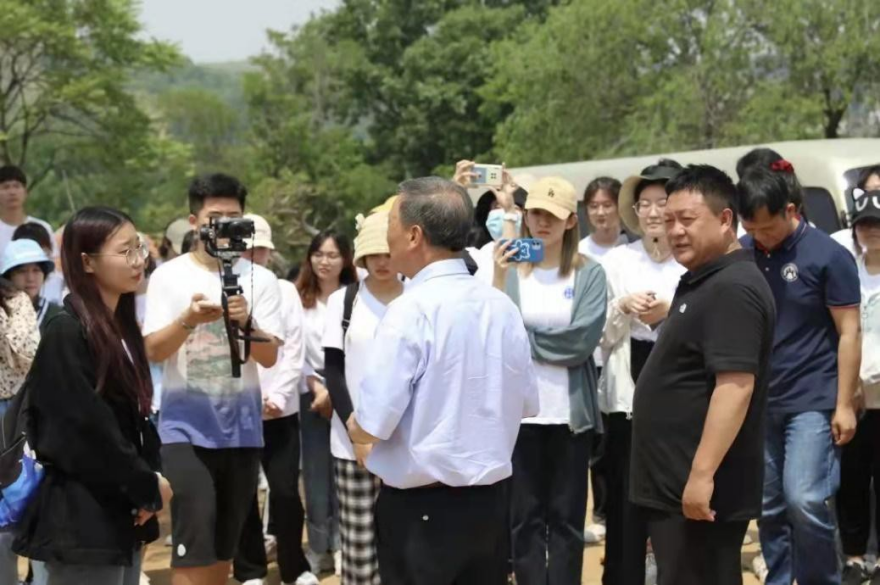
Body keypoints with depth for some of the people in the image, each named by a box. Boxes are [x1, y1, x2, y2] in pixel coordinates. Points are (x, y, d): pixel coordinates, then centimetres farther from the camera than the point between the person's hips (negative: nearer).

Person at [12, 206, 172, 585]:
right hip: (79, 521, -8)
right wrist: (147, 486, -9)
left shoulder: (121, 328, 12)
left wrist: (148, 479, -2)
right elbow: (87, 429, -18)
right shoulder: (65, 333, -14)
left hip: (122, 512, 8)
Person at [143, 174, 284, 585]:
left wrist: (246, 324, -23)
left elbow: (270, 357, -4)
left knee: (225, 546, 12)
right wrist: (188, 320, -24)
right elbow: (153, 352, -7)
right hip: (186, 427, -2)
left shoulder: (260, 279, 1)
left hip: (241, 427, 3)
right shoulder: (168, 276, -2)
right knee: (194, 548, -11)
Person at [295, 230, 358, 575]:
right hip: (312, 394, 2)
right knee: (317, 473, 3)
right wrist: (316, 386, -7)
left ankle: (343, 546, 5)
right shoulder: (300, 299, 9)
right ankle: (319, 549, 8)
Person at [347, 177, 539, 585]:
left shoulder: (411, 310, -17)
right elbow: (526, 403, 12)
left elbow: (372, 425, -18)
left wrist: (353, 426, 3)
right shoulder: (503, 307, 2)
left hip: (419, 508, -6)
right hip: (490, 500, 6)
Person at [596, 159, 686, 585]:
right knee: (625, 503, 3)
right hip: (628, 396, 2)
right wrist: (623, 307, -11)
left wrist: (670, 314, -17)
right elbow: (598, 335, 6)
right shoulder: (616, 261, 8)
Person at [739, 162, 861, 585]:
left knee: (805, 501, -12)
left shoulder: (828, 256, -8)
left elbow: (848, 333, -7)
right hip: (758, 401, 5)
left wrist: (844, 404, -10)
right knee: (768, 507, 9)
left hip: (812, 401, -4)